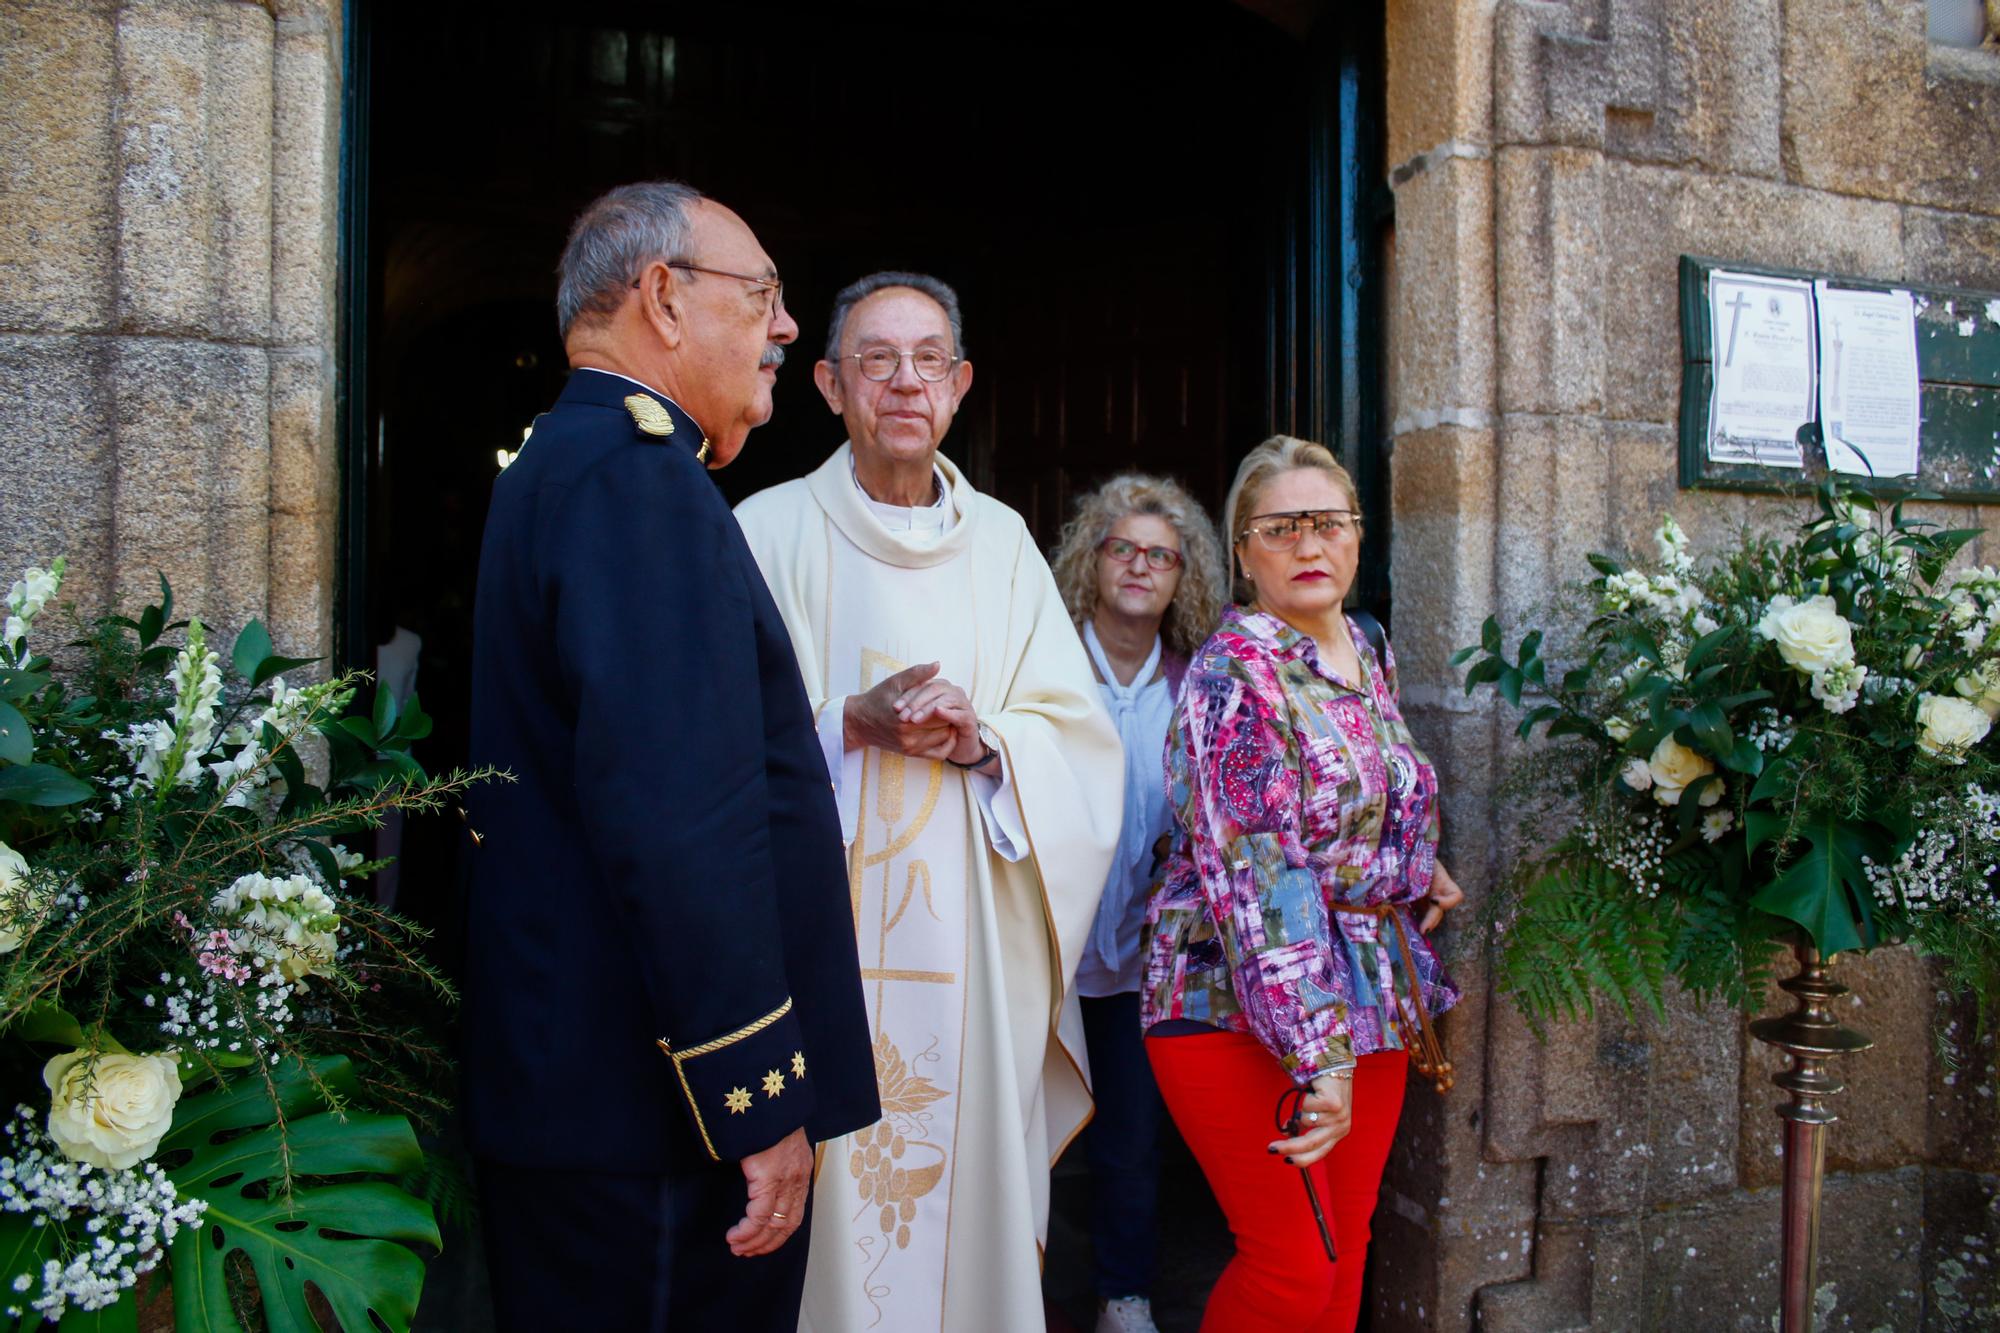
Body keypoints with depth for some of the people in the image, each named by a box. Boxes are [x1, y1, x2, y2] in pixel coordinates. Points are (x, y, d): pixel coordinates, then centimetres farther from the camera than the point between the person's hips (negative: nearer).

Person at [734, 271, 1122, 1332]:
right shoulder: (771, 531, 2)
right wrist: (851, 725, -17)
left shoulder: (1001, 541, 11)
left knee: (971, 1176, 5)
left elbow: (1080, 738, 8)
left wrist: (980, 742, -11)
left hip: (973, 949, 2)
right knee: (827, 1197, 0)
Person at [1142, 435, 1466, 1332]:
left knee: (1344, 1252, 11)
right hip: (1242, 1011, -7)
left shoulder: (1369, 656, 10)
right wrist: (1320, 1052, -26)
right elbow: (1256, 876, -22)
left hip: (1373, 1001, 7)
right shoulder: (1234, 674, -14)